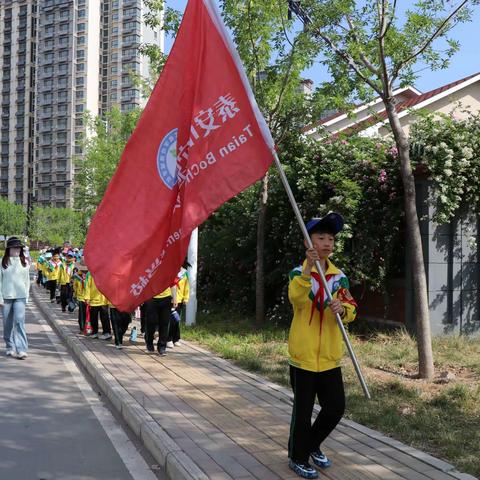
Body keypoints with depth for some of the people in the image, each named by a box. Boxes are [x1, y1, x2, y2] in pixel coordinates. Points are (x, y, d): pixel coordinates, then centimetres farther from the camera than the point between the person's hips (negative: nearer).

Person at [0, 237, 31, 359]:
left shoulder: (24, 262, 7)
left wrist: (27, 296, 6)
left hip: (20, 296, 0)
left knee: (19, 321, -11)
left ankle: (22, 349, -14)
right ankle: (10, 347, 21)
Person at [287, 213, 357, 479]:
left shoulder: (339, 276, 6)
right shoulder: (299, 272, -8)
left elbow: (351, 309, 2)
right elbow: (296, 298, -28)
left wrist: (343, 308, -22)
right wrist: (308, 269, -43)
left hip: (330, 356, 5)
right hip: (304, 354, -5)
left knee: (336, 407, 11)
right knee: (303, 409, 4)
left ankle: (312, 445, 36)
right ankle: (298, 458, 24)